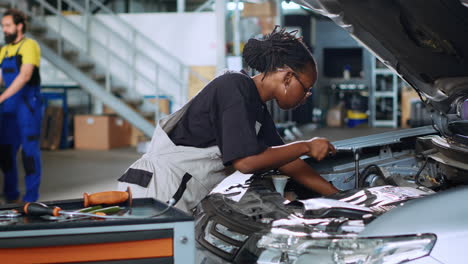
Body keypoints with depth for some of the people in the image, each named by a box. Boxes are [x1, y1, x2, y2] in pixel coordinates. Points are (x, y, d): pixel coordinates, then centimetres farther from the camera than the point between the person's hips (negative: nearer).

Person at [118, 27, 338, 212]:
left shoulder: (258, 110, 14)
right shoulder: (235, 88, -16)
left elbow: (285, 161, 17)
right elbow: (246, 161, -23)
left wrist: (337, 196, 15)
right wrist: (306, 147, -12)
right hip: (155, 191, -10)